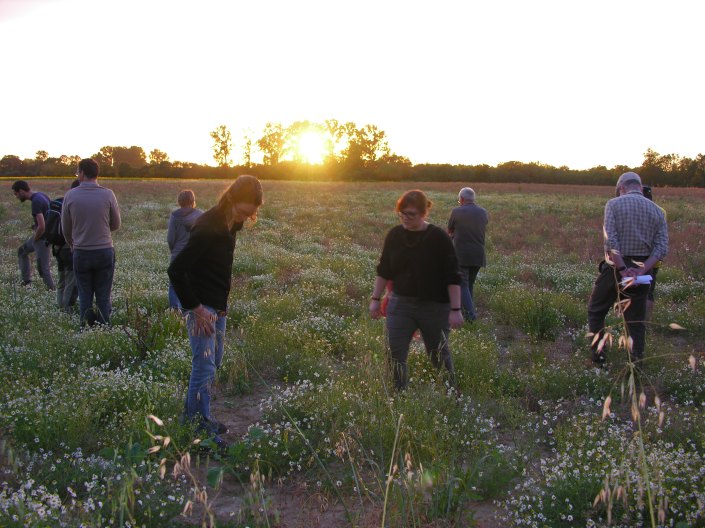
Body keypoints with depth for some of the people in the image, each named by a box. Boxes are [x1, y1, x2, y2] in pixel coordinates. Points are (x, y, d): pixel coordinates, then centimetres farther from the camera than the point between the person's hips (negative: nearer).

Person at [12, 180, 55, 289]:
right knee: (21, 251, 27)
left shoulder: (36, 202, -25)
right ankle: (26, 280, 33)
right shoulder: (41, 195, 5)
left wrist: (34, 238, -12)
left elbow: (41, 226, -29)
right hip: (39, 235, 10)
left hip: (43, 238, -10)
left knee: (43, 269, -3)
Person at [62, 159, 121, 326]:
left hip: (81, 253, 0)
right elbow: (116, 225, 4)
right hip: (105, 251, 0)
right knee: (103, 297, 7)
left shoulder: (71, 195, -4)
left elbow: (65, 228, 6)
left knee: (84, 296, 11)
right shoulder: (108, 194, -6)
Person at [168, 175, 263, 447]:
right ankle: (200, 428, 11)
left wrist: (222, 304, 9)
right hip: (202, 308, -9)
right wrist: (195, 308, -21)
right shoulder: (207, 228, -24)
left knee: (213, 363, 18)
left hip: (218, 306, 9)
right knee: (204, 367, -2)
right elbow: (176, 270, -26)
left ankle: (196, 415, 33)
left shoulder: (230, 224, 4)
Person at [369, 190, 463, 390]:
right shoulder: (394, 235, -1)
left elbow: (452, 277, -11)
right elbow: (384, 270, 10)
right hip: (400, 304, 3)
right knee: (395, 356, 0)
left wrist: (455, 309, -14)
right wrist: (375, 299, 9)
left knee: (439, 354, 12)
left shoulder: (439, 238, -12)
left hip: (434, 306, -3)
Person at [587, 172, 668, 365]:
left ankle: (598, 355, 14)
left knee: (596, 311, 15)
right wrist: (642, 271, -14)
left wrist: (623, 269, -18)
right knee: (637, 320, 11)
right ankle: (637, 362, 14)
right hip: (642, 268, 3)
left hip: (615, 266, -3)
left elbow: (610, 240, -17)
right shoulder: (657, 211, 6)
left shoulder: (614, 204, -5)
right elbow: (662, 247, -5)